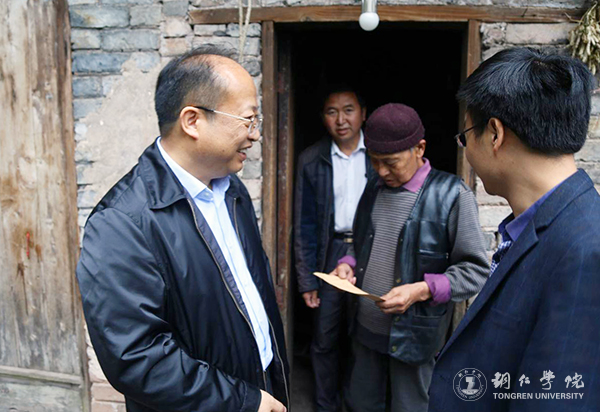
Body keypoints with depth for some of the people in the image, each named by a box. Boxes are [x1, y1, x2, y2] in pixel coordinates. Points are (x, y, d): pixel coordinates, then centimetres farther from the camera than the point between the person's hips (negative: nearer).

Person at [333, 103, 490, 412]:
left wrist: (422, 290, -23)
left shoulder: (452, 195, -13)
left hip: (413, 333, -5)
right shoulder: (374, 188, 6)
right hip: (366, 325, 5)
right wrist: (348, 264, -2)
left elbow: (475, 271, -12)